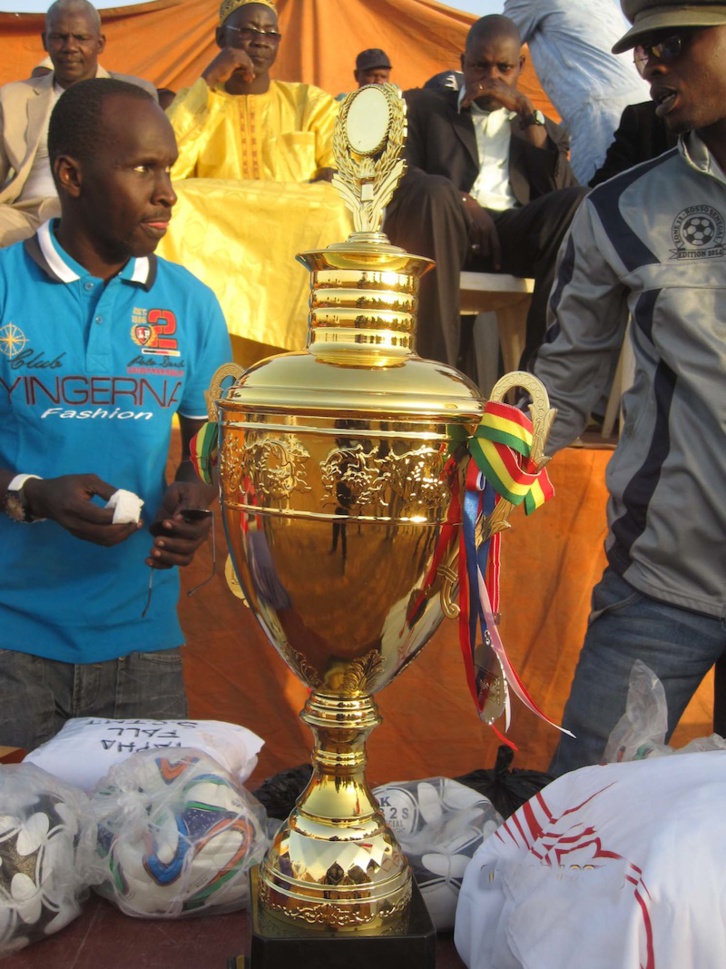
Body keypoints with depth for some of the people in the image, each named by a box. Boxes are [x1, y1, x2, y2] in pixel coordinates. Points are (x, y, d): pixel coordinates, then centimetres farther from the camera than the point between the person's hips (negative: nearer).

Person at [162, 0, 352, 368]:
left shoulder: (311, 103, 17)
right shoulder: (194, 101, 16)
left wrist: (286, 204, -15)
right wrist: (209, 82, -5)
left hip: (298, 242, 0)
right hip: (216, 244, 0)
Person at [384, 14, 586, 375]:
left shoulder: (540, 128, 29)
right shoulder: (422, 106, 24)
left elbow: (561, 189, 8)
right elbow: (397, 176, 6)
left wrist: (528, 113, 3)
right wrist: (460, 202, -11)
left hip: (516, 234, 2)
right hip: (450, 227, -2)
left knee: (578, 203, -27)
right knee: (436, 193, -35)